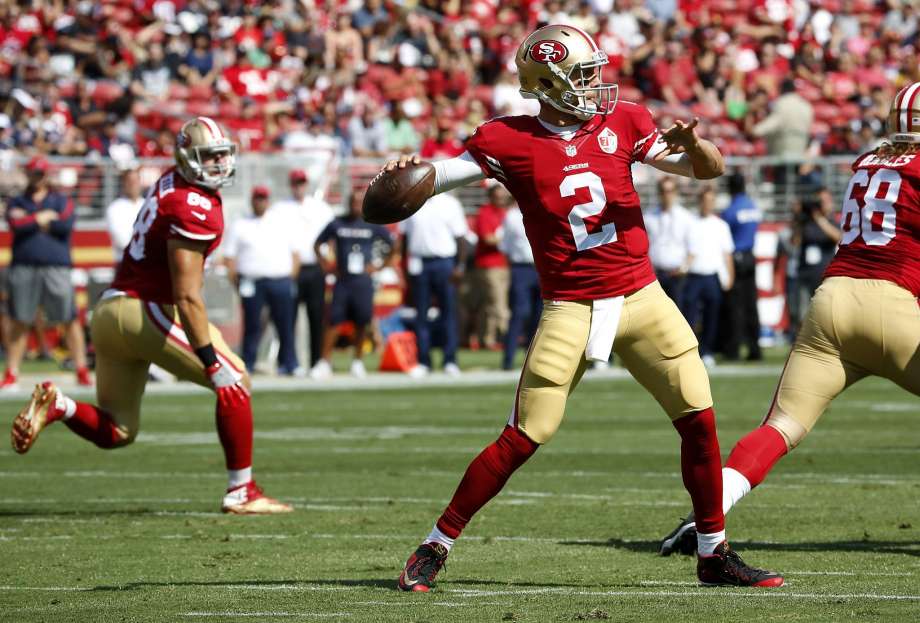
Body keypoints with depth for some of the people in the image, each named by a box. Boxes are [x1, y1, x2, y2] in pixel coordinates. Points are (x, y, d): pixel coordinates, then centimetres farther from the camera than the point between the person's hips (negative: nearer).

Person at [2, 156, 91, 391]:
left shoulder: (62, 202, 13)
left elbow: (66, 224, -7)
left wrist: (32, 222, -3)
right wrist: (45, 217, -4)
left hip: (56, 267, -1)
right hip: (23, 267, 1)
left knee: (69, 319, -4)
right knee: (19, 321, 2)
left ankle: (82, 370, 1)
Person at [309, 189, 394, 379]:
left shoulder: (373, 226, 3)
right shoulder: (337, 224, 3)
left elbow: (392, 245, 12)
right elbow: (318, 244, 13)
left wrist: (377, 265, 5)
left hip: (363, 280, 0)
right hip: (342, 280, 0)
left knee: (362, 322, 2)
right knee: (334, 320, -5)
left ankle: (358, 362, 15)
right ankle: (324, 363, -4)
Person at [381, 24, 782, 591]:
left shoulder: (621, 122, 5)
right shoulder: (511, 141, -4)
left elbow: (710, 170, 6)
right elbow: (446, 174, -10)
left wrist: (694, 144, -16)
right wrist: (408, 173, -32)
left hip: (642, 297, 4)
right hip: (571, 310, -4)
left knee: (700, 421, 2)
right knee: (522, 440, -8)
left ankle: (714, 554, 16)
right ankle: (436, 547, 5)